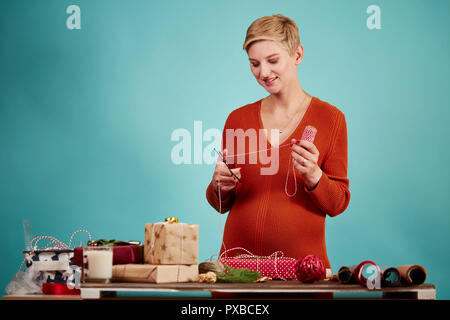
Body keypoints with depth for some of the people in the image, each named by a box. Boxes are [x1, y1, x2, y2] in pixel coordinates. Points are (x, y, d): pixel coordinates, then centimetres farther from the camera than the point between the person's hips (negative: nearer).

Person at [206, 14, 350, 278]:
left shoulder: (330, 118, -1)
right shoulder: (238, 119, 7)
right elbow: (221, 204, 12)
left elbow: (338, 205, -1)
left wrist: (313, 175, -18)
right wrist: (220, 186, -8)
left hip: (301, 261, -2)